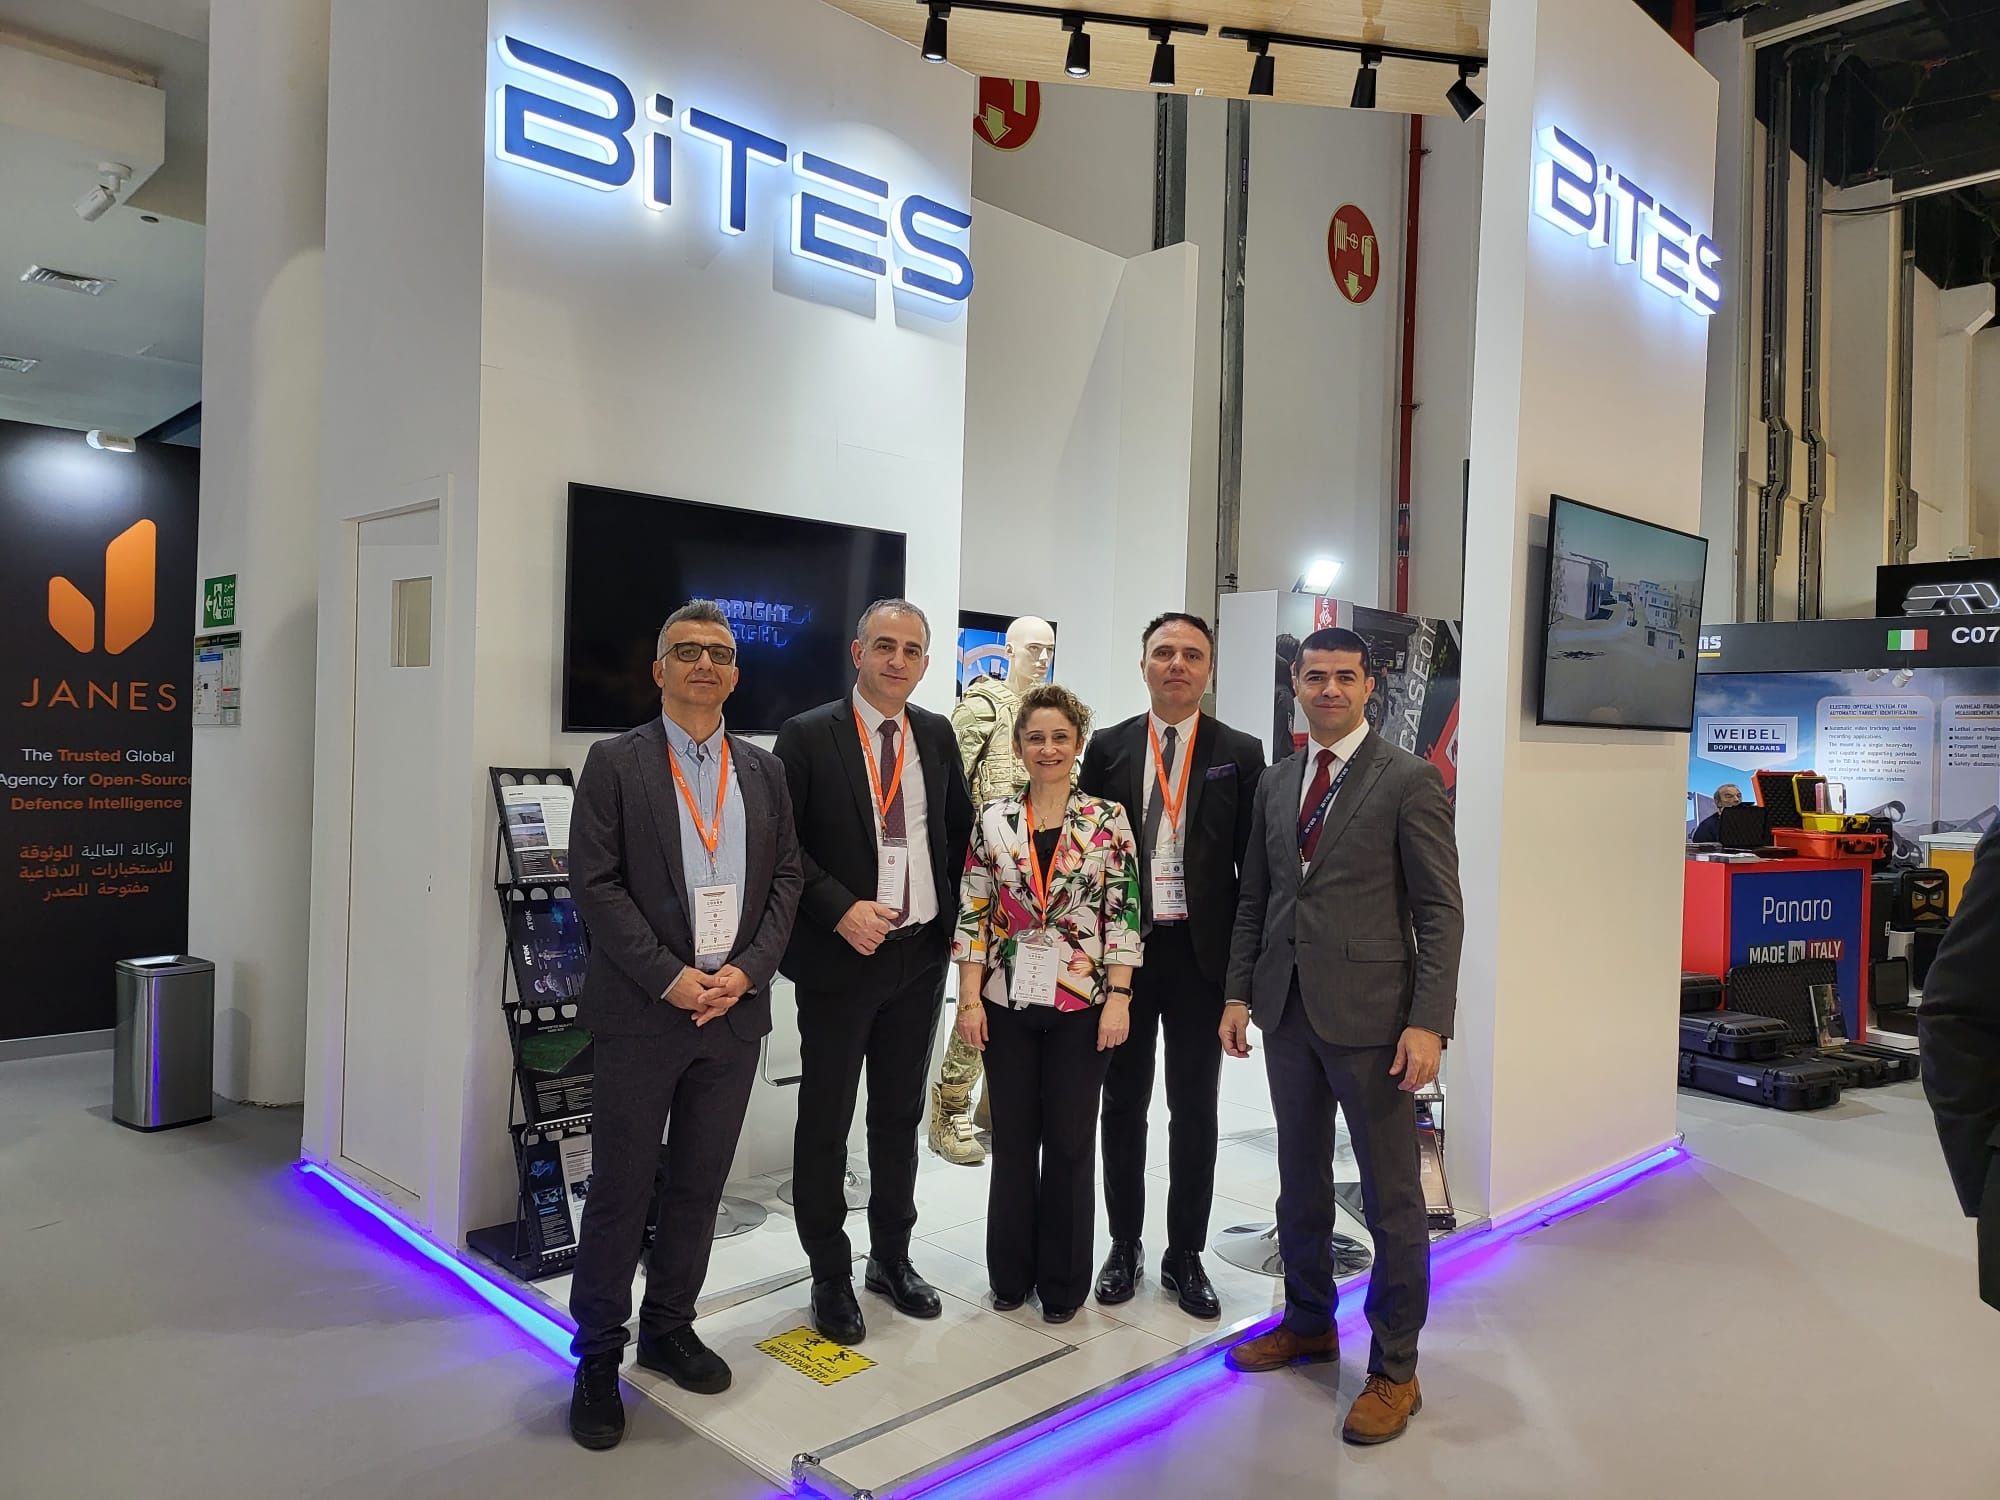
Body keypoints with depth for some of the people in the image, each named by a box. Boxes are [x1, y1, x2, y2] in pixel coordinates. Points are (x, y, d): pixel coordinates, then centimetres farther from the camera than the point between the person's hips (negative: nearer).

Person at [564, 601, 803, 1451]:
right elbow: (595, 884, -8)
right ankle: (597, 1357, 20)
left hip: (734, 1007, 4)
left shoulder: (763, 770, 9)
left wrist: (747, 969, -7)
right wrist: (670, 977, -15)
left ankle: (668, 1327, 31)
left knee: (700, 1184, 14)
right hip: (642, 1010, -4)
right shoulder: (616, 763, -2)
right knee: (620, 1188, 4)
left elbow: (785, 878, 7)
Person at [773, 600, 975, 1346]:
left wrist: (955, 914, 5)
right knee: (825, 1122, 7)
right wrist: (841, 909, -20)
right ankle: (831, 1276, 25)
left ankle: (891, 1257, 34)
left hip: (921, 955, 4)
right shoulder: (808, 736, -8)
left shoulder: (937, 735, 5)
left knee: (900, 1115, 17)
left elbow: (961, 829, 14)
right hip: (840, 955, -4)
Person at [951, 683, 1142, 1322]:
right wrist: (970, 999, -3)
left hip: (1082, 1003, -1)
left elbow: (1125, 913, -3)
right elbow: (973, 914, 1)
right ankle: (1012, 1271, 29)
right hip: (1007, 1001, 1)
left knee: (1070, 1141, 8)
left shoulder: (1108, 819, -2)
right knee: (1013, 1138, 12)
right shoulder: (993, 820, 1)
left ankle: (1064, 1280, 25)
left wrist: (1119, 997, -8)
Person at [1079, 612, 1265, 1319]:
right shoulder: (1108, 747, 3)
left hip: (1202, 952, -1)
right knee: (1123, 1104, 13)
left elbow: (1254, 862, 0)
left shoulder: (1240, 753, 0)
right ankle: (1125, 1245, 30)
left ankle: (1185, 1255, 26)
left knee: (1195, 1110, 10)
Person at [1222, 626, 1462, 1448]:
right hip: (1287, 1011, 6)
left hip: (1369, 1013, -5)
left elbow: (1440, 911, -10)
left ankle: (1394, 1371, 20)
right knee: (1300, 1181, 18)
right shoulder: (1275, 783, 10)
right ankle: (1308, 1322, 37)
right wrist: (1239, 992, 8)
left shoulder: (1410, 781, -7)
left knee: (1392, 1197, 5)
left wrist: (1428, 1023, -16)